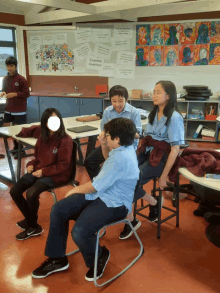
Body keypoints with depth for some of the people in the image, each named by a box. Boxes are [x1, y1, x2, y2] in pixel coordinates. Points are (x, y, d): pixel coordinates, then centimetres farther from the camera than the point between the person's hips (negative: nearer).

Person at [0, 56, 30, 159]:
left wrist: (14, 94, -20)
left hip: (19, 109, -6)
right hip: (8, 108, 6)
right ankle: (16, 146, 28)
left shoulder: (21, 79, -10)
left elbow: (26, 93, -10)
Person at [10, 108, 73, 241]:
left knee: (31, 193, -28)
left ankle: (32, 227, -1)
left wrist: (44, 171, -20)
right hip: (38, 171, 7)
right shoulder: (42, 138, 9)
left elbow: (63, 165, -15)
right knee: (14, 191, -7)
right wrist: (31, 164, -1)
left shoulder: (66, 140, -13)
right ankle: (30, 219, 16)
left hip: (56, 175, -7)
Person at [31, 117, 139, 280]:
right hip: (101, 193, 10)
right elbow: (109, 157, 27)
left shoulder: (120, 158, -28)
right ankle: (57, 259, 13)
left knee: (79, 232, -29)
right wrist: (104, 144, 5)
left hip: (114, 203, -10)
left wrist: (75, 190, -5)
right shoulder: (124, 147, 2)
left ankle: (99, 257, 7)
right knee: (58, 210, -1)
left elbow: (96, 186, -24)